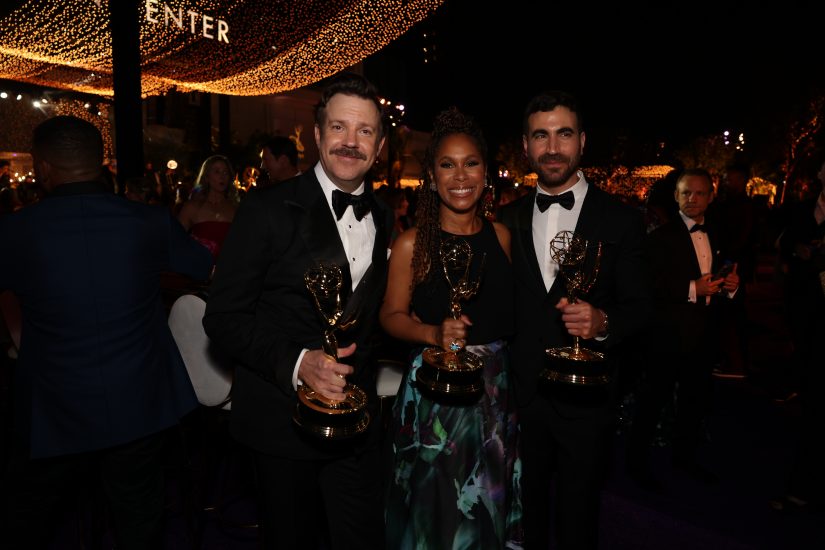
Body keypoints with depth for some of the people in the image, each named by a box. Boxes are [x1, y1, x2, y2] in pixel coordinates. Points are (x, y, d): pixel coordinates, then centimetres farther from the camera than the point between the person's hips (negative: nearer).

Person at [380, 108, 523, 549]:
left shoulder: (501, 236, 1)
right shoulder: (412, 243, -10)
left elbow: (507, 311, 11)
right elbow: (392, 315, -5)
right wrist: (434, 334, -20)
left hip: (495, 389, 4)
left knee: (486, 506, 20)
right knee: (435, 508, 12)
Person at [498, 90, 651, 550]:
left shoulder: (621, 220, -6)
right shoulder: (509, 220, 2)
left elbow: (639, 305, -4)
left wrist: (603, 322, -25)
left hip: (586, 399, -2)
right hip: (520, 394, 2)